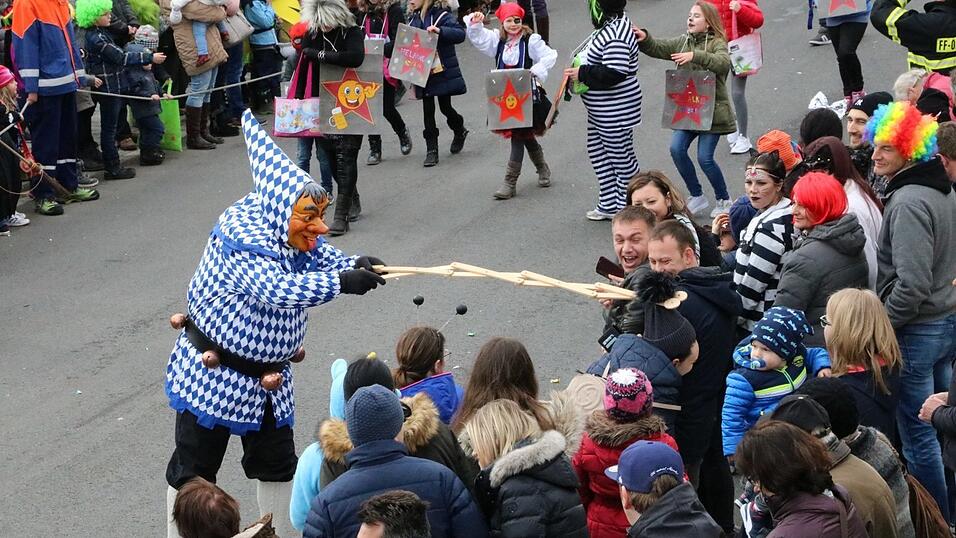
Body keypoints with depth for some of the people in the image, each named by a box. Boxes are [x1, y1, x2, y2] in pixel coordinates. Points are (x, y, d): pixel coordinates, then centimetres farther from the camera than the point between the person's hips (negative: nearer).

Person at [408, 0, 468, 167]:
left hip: (442, 71, -5)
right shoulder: (413, 18, 6)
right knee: (427, 111, 4)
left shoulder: (441, 15, -13)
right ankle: (431, 150, 7)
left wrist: (440, 31, -35)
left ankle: (460, 131, 36)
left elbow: (460, 34, -22)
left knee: (445, 107, 6)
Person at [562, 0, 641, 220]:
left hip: (615, 110, -11)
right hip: (600, 110, 11)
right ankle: (609, 205, 27)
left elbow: (614, 74, -31)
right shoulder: (608, 26, 7)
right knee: (598, 153, 17)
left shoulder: (616, 33, -25)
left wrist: (582, 74, -21)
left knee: (621, 156, 4)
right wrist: (580, 72, 4)